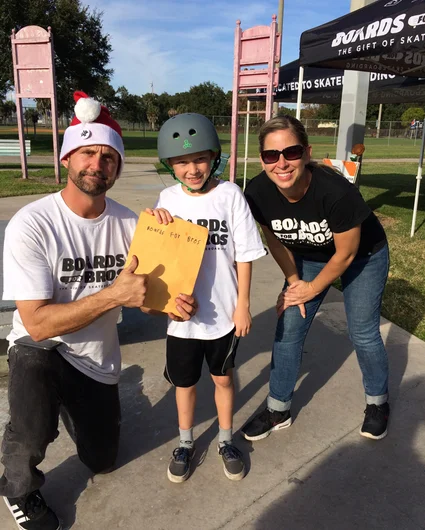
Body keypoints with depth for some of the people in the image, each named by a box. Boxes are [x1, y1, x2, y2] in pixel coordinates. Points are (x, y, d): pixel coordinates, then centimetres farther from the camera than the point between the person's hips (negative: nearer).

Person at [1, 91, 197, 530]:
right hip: (40, 350, -4)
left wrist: (171, 306, -21)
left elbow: (142, 293, 1)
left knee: (102, 460, 17)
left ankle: (73, 405, 49)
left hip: (98, 358, 5)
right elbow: (38, 324, -26)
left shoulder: (127, 222, -9)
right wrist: (113, 294, -35)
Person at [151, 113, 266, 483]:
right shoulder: (168, 198, -4)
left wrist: (243, 305, -6)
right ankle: (186, 443, 42)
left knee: (223, 378, 19)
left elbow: (244, 255, -7)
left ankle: (226, 440, 42)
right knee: (184, 381, 18)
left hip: (223, 311, -1)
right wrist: (155, 220, -16)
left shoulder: (230, 195, -11)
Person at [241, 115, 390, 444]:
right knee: (289, 328, 1)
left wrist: (312, 289, -12)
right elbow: (274, 239, -6)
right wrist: (294, 281, -5)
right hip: (308, 257, 4)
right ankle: (279, 410, 19)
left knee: (363, 333, 2)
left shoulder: (336, 191, -39)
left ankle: (378, 402, 32)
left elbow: (346, 254, -23)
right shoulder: (258, 192, -27)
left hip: (363, 257, -3)